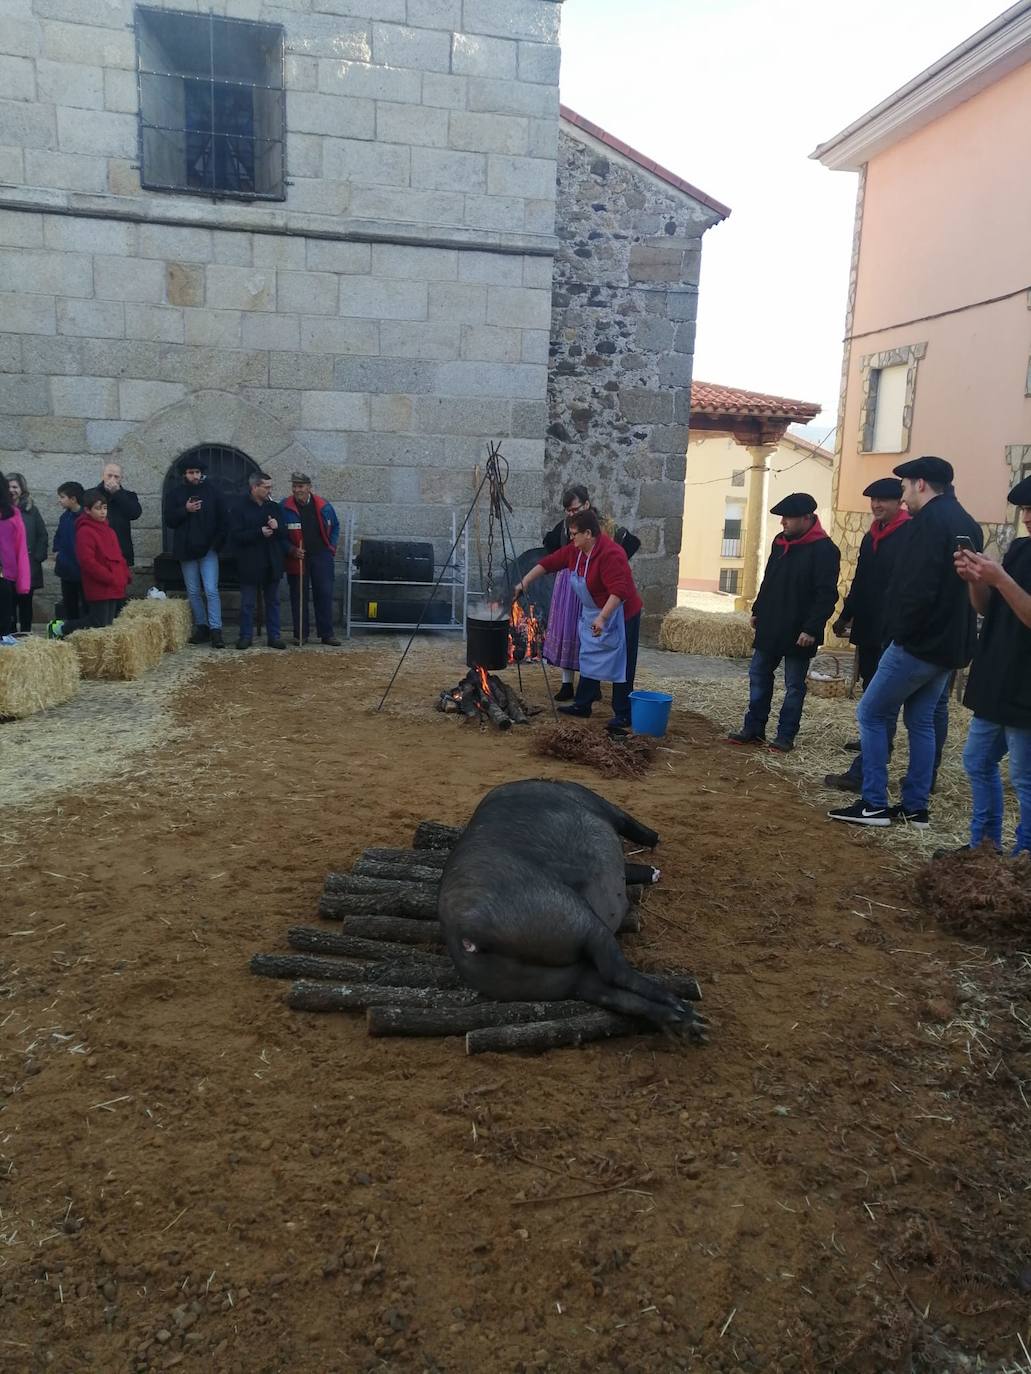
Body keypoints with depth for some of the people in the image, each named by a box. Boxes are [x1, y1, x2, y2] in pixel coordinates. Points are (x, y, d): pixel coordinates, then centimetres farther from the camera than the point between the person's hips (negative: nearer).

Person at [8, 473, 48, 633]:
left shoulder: (31, 510, 7)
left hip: (29, 567, 1)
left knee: (26, 602, 8)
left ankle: (26, 634, 15)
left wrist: (38, 557, -3)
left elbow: (43, 536, 6)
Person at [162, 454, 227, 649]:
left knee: (211, 590, -10)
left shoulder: (212, 492, 3)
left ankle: (215, 630, -10)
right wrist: (185, 510, -15)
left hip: (208, 550, -2)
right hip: (186, 551, 2)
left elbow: (222, 519, 4)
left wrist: (217, 543, -6)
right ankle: (201, 628, 17)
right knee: (193, 592, 8)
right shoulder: (174, 494, 6)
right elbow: (168, 520, 1)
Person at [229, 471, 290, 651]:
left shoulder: (274, 507, 9)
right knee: (247, 603, 3)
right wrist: (259, 532, -19)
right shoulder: (240, 508, -5)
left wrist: (277, 527, -11)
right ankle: (246, 636, 14)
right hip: (250, 565, -4)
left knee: (273, 601, 9)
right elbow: (235, 536, -13)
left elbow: (285, 533, 11)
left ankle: (274, 636, 16)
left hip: (272, 564, 4)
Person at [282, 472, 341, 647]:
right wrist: (291, 550, -10)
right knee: (299, 596, 3)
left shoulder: (323, 506, 3)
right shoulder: (285, 508, -4)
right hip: (297, 558, -1)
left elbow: (335, 527, 16)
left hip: (322, 556, 2)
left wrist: (331, 547, 6)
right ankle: (301, 634, 12)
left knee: (324, 594, 2)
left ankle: (327, 633, 9)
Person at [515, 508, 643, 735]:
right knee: (589, 658, 16)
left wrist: (602, 617, -41)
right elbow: (549, 562, 7)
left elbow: (619, 591, -35)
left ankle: (623, 715, 3)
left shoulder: (610, 554, -28)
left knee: (620, 665, -4)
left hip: (618, 613, -10)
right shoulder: (575, 550, 0)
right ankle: (582, 704, 28)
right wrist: (524, 582, 5)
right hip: (592, 614, 10)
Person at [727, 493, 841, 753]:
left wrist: (811, 629, -23)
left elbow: (826, 595, -18)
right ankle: (754, 729, 21)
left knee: (794, 685, 4)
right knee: (758, 676, 11)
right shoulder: (780, 542, 9)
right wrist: (757, 611, 18)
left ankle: (785, 736, 12)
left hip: (798, 632, -8)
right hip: (770, 627, 8)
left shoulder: (824, 549, -15)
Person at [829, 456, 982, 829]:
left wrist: (901, 630, -12)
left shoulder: (931, 519, -14)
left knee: (871, 714, 0)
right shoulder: (968, 524, 15)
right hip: (950, 645, 9)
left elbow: (918, 587, -24)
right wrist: (958, 638, 17)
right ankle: (915, 808, 18)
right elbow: (970, 587, 18)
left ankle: (874, 804, 1)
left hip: (919, 644, -9)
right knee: (921, 721, 14)